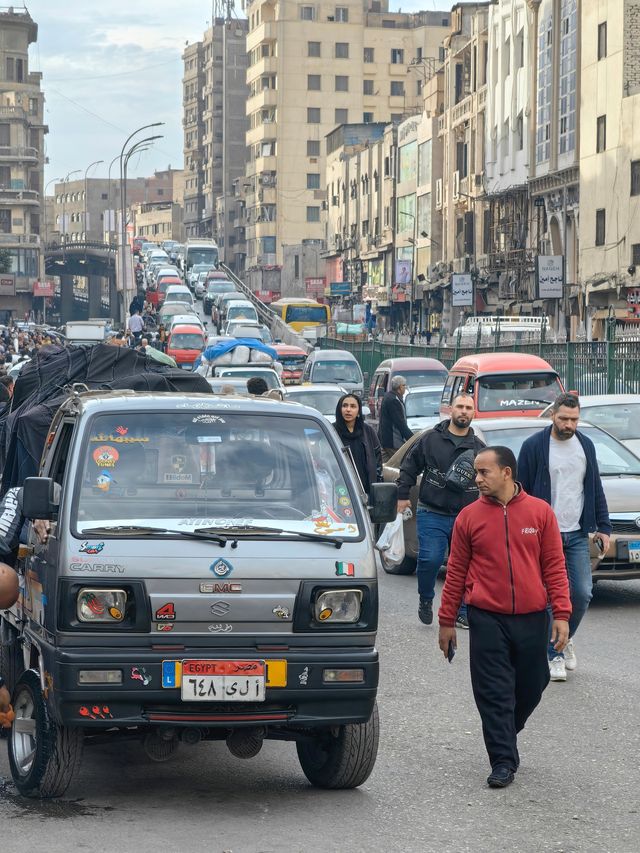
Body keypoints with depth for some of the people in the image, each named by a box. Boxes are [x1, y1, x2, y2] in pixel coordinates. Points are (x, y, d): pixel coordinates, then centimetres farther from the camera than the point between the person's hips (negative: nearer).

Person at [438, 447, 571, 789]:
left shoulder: (540, 512, 0)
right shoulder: (469, 517, 0)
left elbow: (554, 566, 2)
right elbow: (456, 571, 5)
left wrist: (561, 614, -5)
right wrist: (447, 620, 5)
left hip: (532, 618, 1)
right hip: (487, 619, -1)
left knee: (531, 686, 11)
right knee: (493, 693, -3)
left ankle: (505, 737, 35)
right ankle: (503, 761, 3)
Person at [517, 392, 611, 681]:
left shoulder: (585, 445, 9)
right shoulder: (533, 446, -6)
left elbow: (596, 489, 15)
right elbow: (520, 492, -3)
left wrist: (603, 527, 9)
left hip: (577, 535, 4)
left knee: (582, 594, 0)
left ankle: (565, 638, 24)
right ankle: (555, 655, 6)